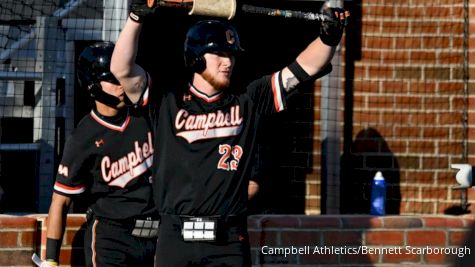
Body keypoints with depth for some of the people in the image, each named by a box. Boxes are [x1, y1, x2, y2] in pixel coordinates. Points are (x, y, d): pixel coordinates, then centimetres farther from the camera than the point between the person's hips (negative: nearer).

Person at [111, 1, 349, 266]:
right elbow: (122, 70, -5)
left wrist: (330, 36, -10)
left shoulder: (248, 102, 10)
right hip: (175, 239, -1)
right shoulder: (167, 102, 6)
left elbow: (305, 68, 6)